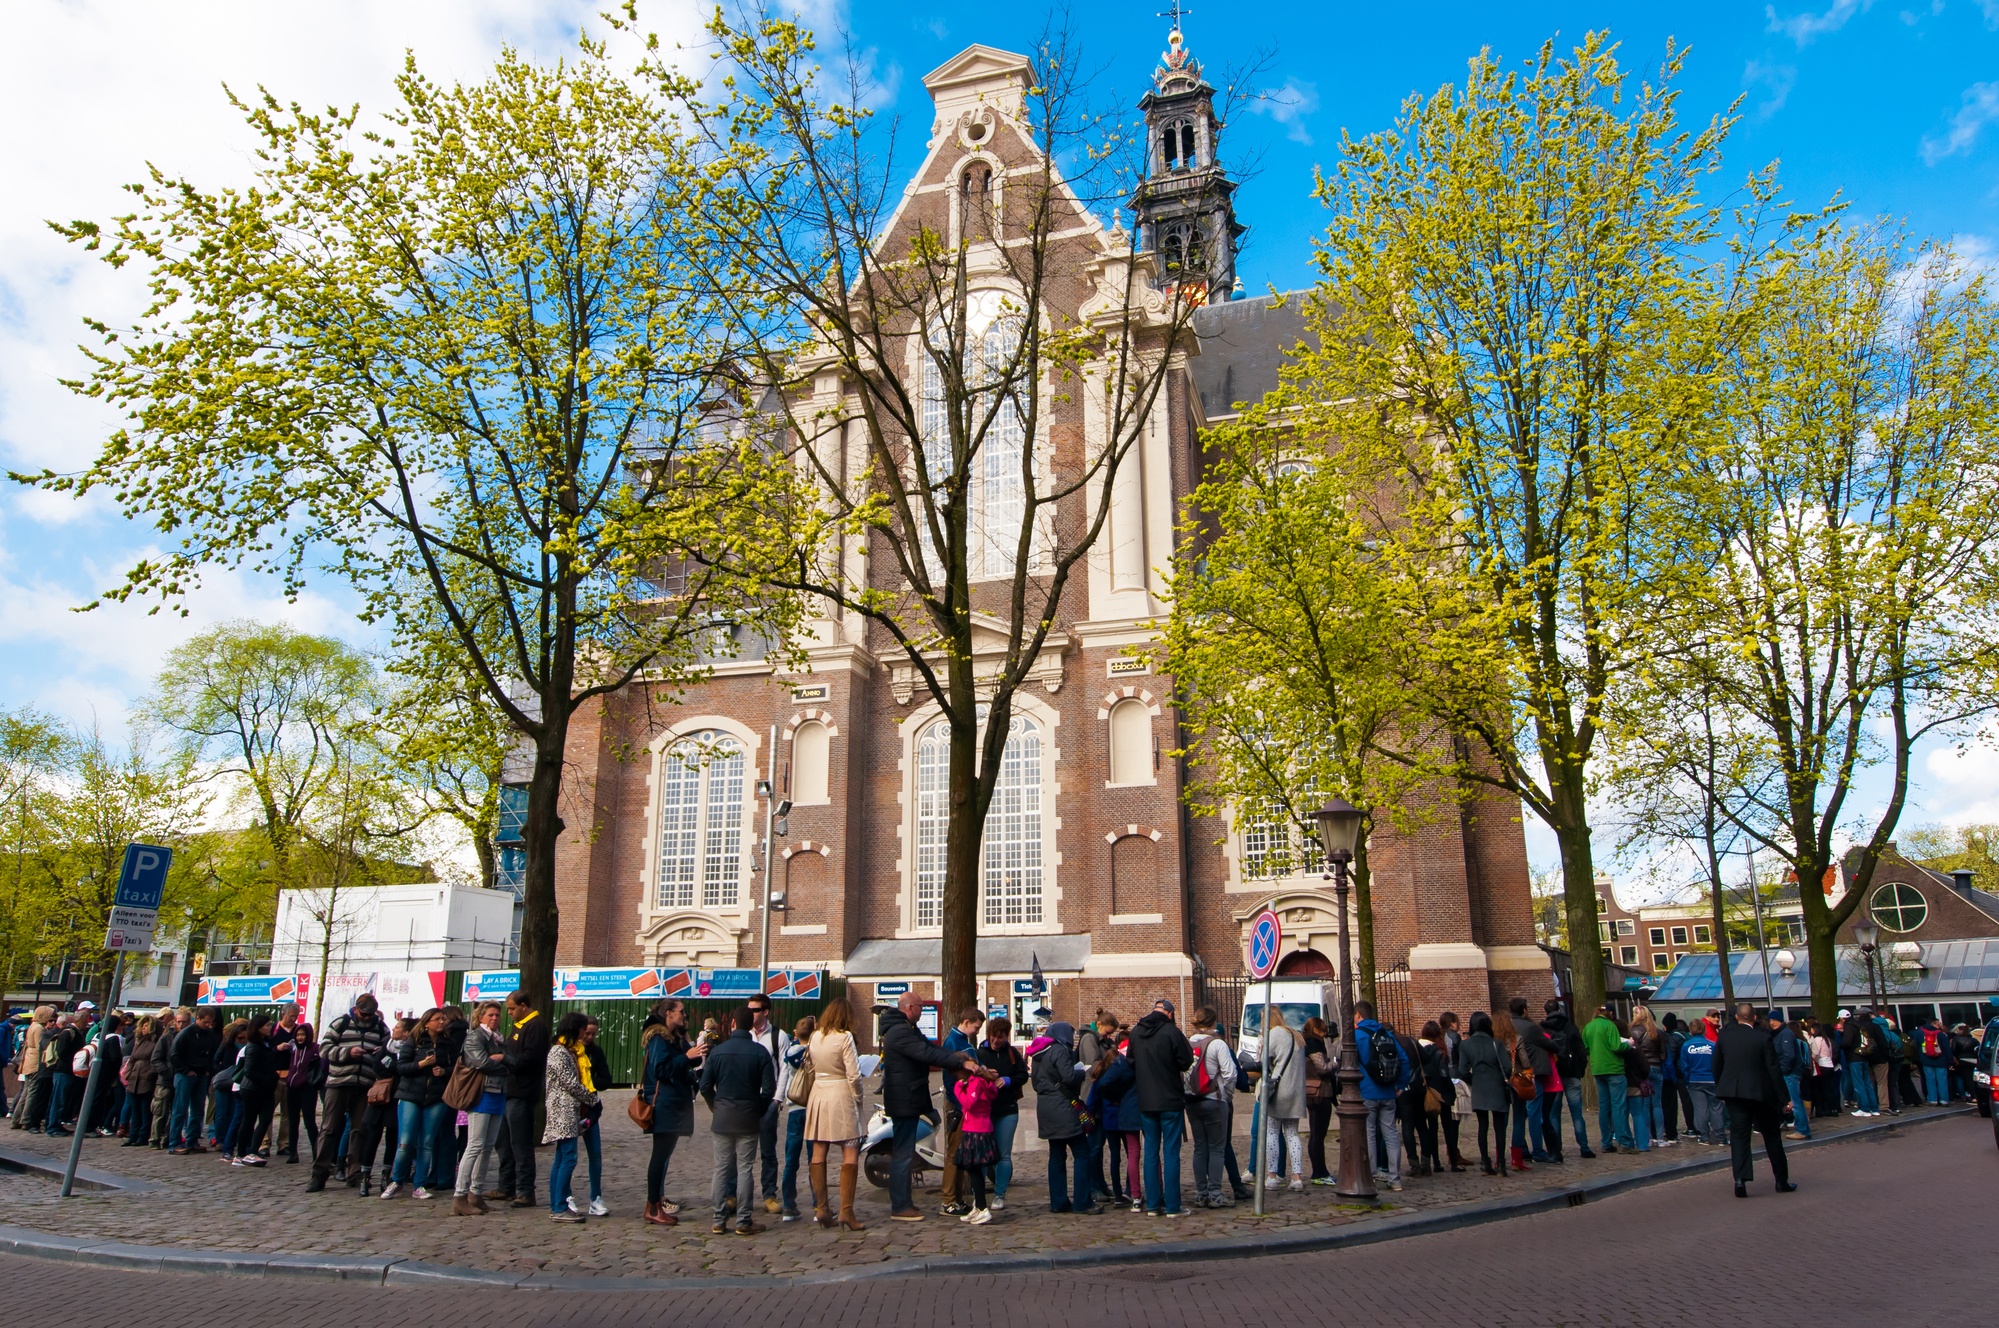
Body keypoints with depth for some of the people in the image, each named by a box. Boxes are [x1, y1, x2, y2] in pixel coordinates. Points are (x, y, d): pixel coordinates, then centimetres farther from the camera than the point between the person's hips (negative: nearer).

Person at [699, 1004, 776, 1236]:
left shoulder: (717, 1051, -2)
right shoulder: (760, 1052, -6)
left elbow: (705, 1086, -2)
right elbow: (769, 1088, -7)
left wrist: (716, 1107, 13)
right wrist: (759, 1110, 8)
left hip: (722, 1119, 1)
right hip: (748, 1119, -1)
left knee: (721, 1169, 8)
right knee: (745, 1169, 4)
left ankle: (719, 1222, 11)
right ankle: (743, 1222, 6)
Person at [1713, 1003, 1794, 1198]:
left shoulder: (1724, 1036, -1)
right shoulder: (1763, 1038, -10)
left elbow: (1717, 1066, 6)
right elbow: (1774, 1070, -9)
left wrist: (1720, 1089, 19)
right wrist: (1782, 1097, -2)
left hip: (1733, 1093, 2)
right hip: (1760, 1093, -2)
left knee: (1739, 1136, 2)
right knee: (1772, 1137, 13)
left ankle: (1740, 1178, -12)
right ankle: (1782, 1180, 21)